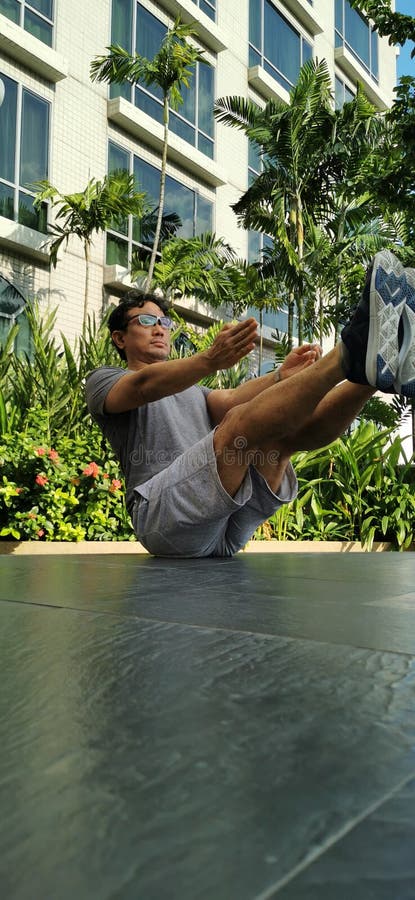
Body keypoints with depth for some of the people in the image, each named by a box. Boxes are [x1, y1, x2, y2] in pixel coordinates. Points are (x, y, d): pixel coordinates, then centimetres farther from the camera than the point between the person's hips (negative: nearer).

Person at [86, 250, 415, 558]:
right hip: (162, 512, -5)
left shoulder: (190, 390, 33)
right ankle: (350, 354, -39)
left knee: (287, 430, -18)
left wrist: (282, 377, -13)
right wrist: (211, 360, -30)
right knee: (242, 422, -28)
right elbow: (144, 386, -10)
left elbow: (228, 401, 9)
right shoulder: (104, 379, 16)